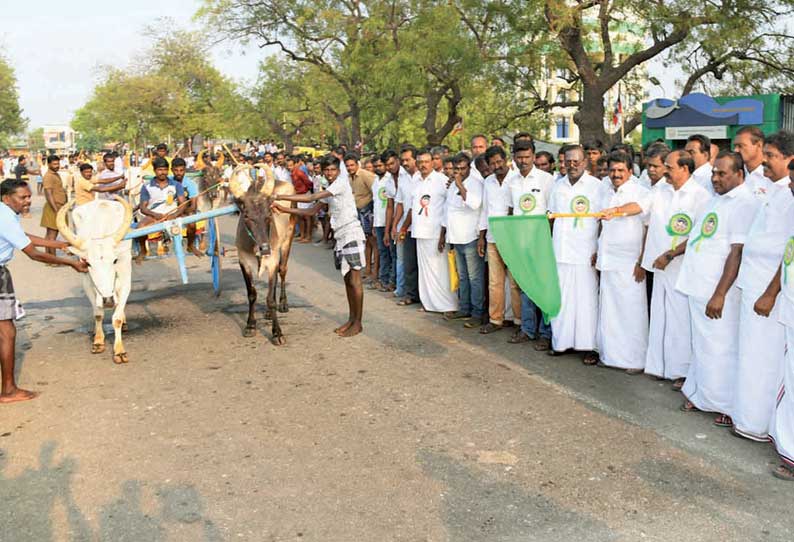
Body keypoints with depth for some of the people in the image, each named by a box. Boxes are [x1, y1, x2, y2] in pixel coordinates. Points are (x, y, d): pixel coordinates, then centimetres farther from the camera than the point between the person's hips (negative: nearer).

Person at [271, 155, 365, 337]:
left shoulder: (342, 182, -9)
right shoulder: (328, 192, 18)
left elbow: (311, 198, -16)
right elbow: (311, 211, 17)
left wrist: (282, 197, -13)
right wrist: (284, 209, 10)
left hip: (352, 235, -9)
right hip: (341, 238, 9)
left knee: (355, 281, -5)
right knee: (348, 280, 13)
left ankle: (358, 323, 2)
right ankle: (352, 319, 21)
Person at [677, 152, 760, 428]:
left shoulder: (745, 204, -15)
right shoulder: (717, 198, 14)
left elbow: (738, 252, -20)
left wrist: (720, 294, -22)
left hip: (718, 292, -8)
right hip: (699, 286, 9)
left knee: (721, 349, 0)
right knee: (702, 346, 18)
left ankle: (729, 406, 13)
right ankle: (701, 394, 31)